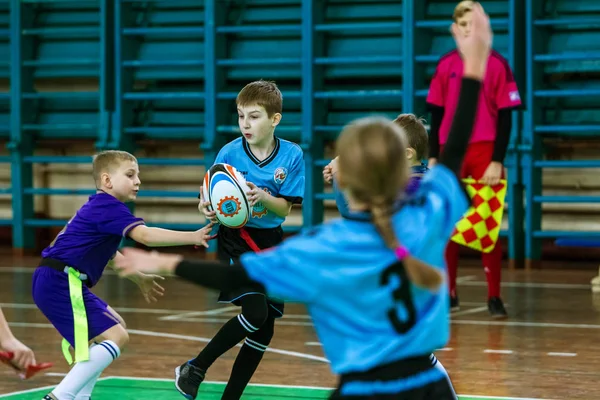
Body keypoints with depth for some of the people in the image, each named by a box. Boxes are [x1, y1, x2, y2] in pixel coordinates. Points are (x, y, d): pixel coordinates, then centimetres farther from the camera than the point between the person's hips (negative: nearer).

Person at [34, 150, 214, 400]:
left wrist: (138, 278, 36)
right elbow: (146, 236, -26)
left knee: (115, 325, 24)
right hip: (60, 283, -11)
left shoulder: (100, 208, 20)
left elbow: (108, 254, 35)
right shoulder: (109, 207, -12)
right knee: (116, 337, -16)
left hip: (55, 282, 11)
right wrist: (192, 237, -25)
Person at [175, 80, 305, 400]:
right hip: (236, 239, -4)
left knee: (265, 329, 5)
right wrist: (207, 208, -30)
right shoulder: (229, 153, -12)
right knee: (255, 312, -22)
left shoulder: (292, 155, -7)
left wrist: (263, 197, -27)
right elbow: (211, 198, -7)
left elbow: (285, 209, -7)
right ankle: (194, 369, -4)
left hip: (270, 243, 4)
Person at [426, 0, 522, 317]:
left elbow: (505, 117, -5)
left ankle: (494, 297, 3)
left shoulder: (497, 64, -3)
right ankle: (449, 293, 18)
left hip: (484, 153, -3)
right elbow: (436, 115, 10)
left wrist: (498, 161, -11)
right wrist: (432, 158, 5)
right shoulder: (446, 65, 7)